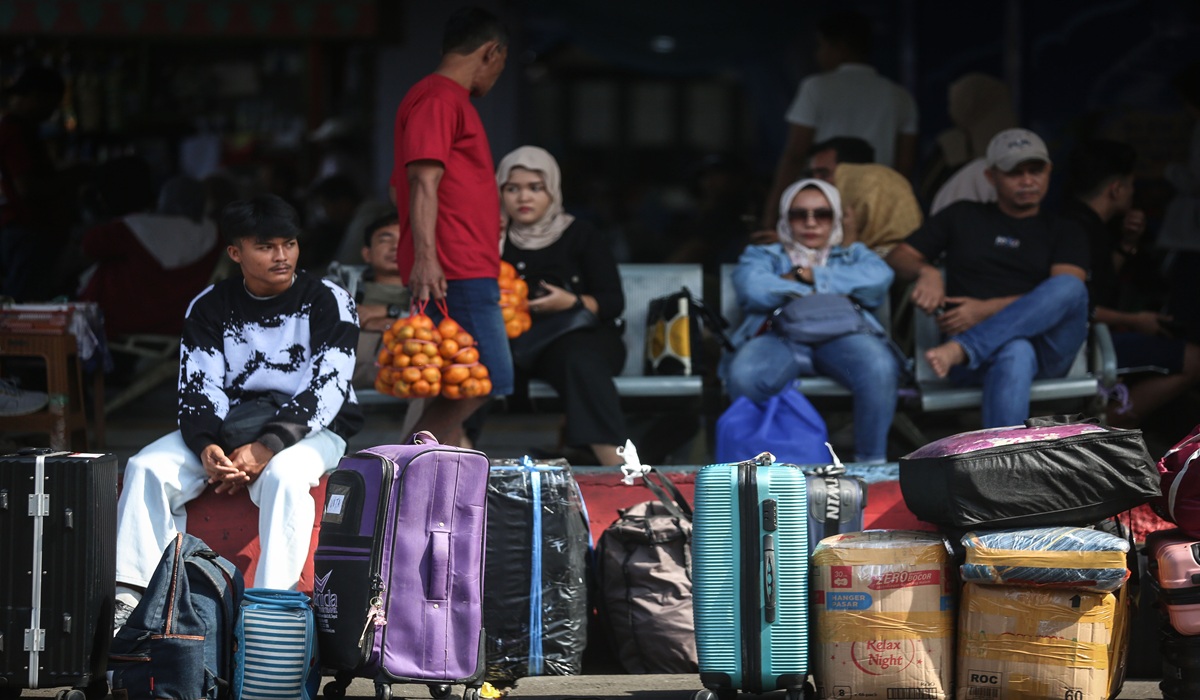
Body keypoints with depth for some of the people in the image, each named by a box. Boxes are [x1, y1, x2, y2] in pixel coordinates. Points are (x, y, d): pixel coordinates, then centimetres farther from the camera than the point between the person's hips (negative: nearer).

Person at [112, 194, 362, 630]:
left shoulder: (328, 302, -5)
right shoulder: (209, 308, 5)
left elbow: (325, 390, -14)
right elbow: (198, 388, -1)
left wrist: (266, 448, -26)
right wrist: (206, 447, -23)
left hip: (309, 430, -4)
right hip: (229, 428, 4)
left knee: (283, 476, -38)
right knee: (146, 468, -18)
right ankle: (129, 598, -25)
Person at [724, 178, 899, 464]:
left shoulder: (853, 255, 30)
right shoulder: (763, 255, 28)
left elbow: (879, 277, 4)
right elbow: (752, 287, 1)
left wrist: (809, 276, 2)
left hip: (841, 335, 1)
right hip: (781, 336, -1)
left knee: (879, 368, -37)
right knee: (743, 375, -38)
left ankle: (872, 463, -25)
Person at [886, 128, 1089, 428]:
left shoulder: (1063, 232, 20)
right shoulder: (963, 218, 25)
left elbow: (1066, 291, 0)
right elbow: (898, 257, 20)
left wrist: (987, 310, -15)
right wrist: (925, 272, -7)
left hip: (1048, 344, 1)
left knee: (1068, 287, -33)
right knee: (1014, 355, -40)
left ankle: (961, 349, -42)